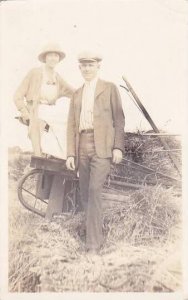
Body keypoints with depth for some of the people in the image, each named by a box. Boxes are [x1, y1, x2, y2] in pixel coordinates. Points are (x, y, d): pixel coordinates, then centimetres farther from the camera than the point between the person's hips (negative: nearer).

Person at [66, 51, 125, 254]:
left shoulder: (110, 88, 8)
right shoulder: (77, 95, 19)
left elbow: (119, 119, 3)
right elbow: (71, 125, 13)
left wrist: (118, 147, -7)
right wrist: (70, 153, 5)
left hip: (102, 147, -5)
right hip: (82, 148, 5)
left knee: (94, 192, -15)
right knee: (85, 194, 8)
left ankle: (93, 244, -9)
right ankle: (96, 228, 28)